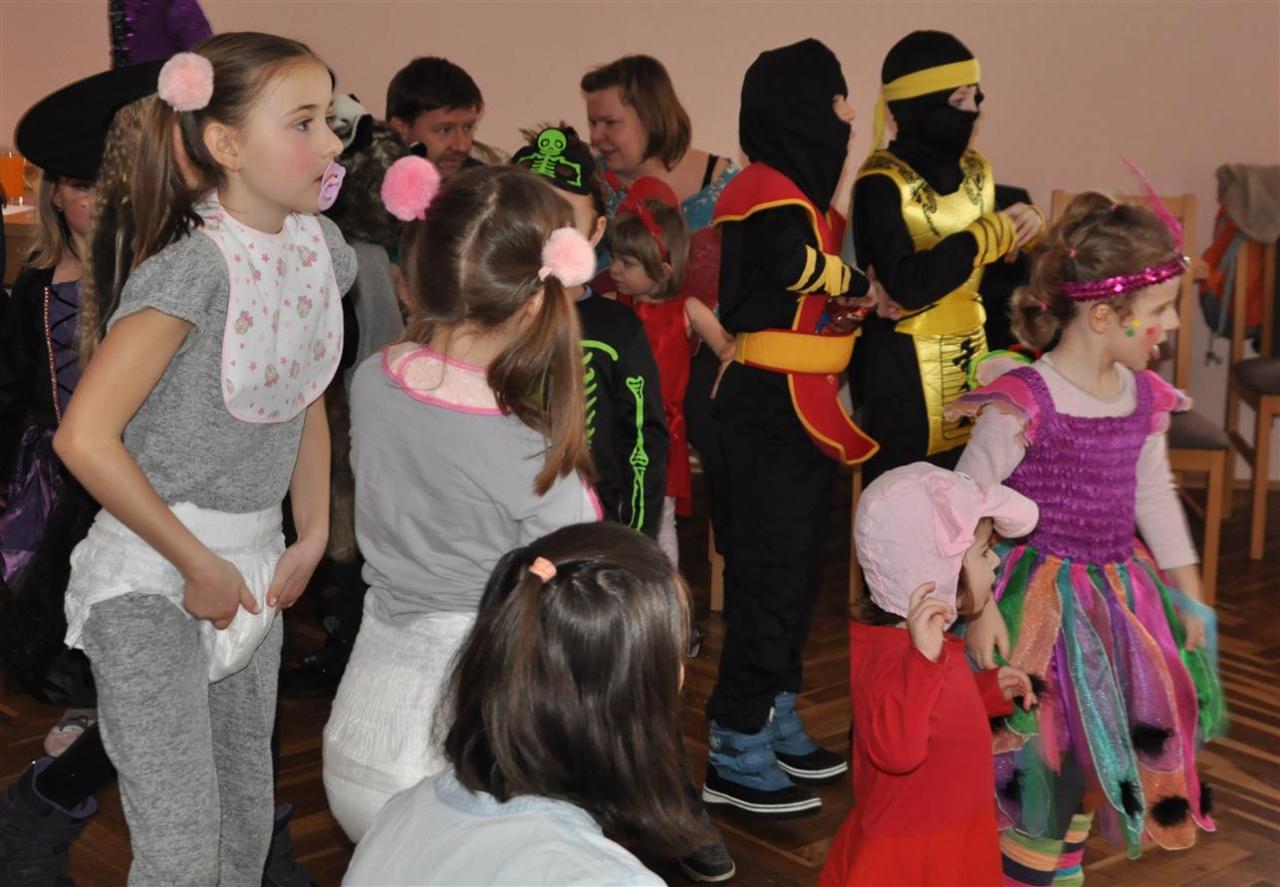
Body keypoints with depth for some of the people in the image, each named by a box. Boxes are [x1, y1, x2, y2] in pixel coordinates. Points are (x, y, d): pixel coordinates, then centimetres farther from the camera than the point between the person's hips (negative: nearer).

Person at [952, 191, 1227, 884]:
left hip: (1122, 592, 7)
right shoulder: (1024, 402, -20)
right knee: (1051, 752, -5)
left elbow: (1155, 497, 14)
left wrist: (1189, 596, 16)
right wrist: (979, 605, -20)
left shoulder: (1145, 399, 1)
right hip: (1042, 599, -7)